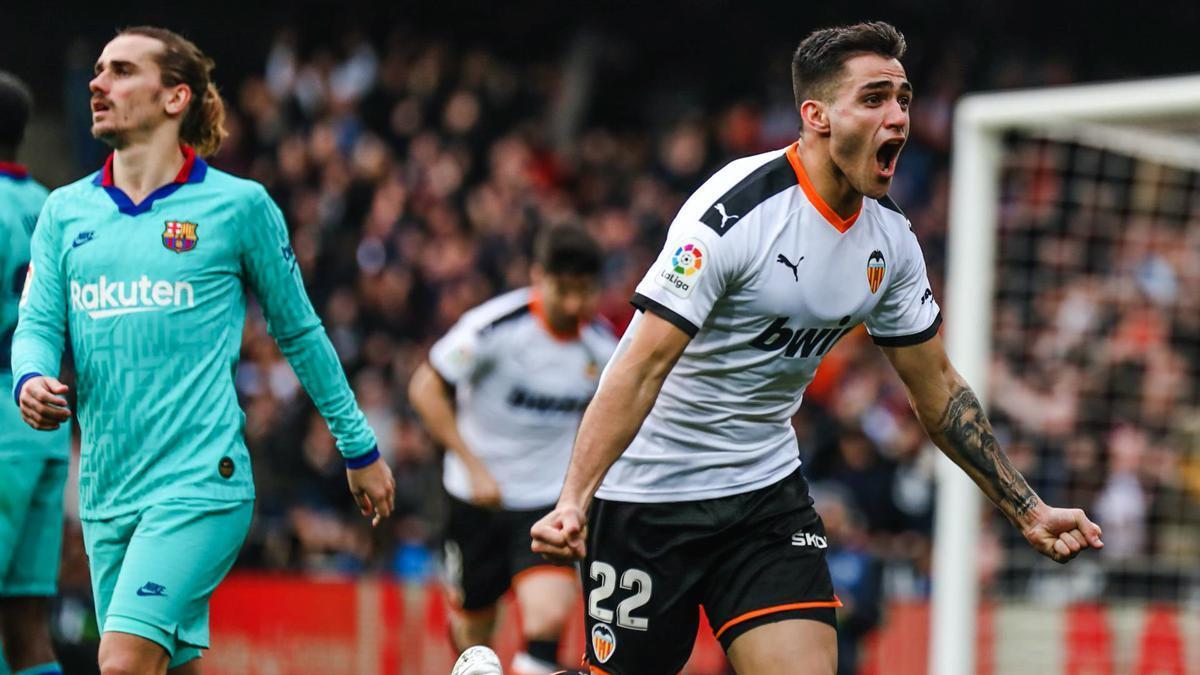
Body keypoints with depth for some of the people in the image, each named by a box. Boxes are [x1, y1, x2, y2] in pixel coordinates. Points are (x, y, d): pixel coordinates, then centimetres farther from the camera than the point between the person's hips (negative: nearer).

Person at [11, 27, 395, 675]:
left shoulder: (238, 205, 1)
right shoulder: (64, 211, 12)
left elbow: (299, 331, 9)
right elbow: (37, 323, 9)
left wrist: (360, 449, 15)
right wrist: (32, 380, -14)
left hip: (200, 482, -5)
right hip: (105, 493, 5)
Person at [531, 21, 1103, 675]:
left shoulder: (891, 238, 0)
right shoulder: (736, 210, -21)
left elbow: (937, 390, 12)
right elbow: (643, 367, -25)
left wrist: (1028, 511, 10)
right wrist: (573, 501, -34)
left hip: (766, 486, 6)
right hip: (647, 491, -6)